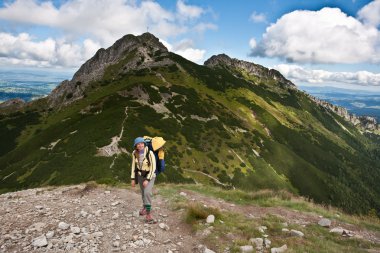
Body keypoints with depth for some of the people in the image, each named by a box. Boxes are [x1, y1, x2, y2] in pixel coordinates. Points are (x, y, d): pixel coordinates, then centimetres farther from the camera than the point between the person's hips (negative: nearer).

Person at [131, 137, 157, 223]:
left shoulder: (150, 153, -27)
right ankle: (145, 208, 44)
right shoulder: (135, 153, -10)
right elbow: (134, 165, -1)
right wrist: (133, 179, -2)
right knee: (143, 193, 19)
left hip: (150, 175, -5)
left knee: (147, 193, -22)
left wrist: (147, 180, -26)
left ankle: (148, 215, -15)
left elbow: (153, 167, -24)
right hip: (140, 175, 5)